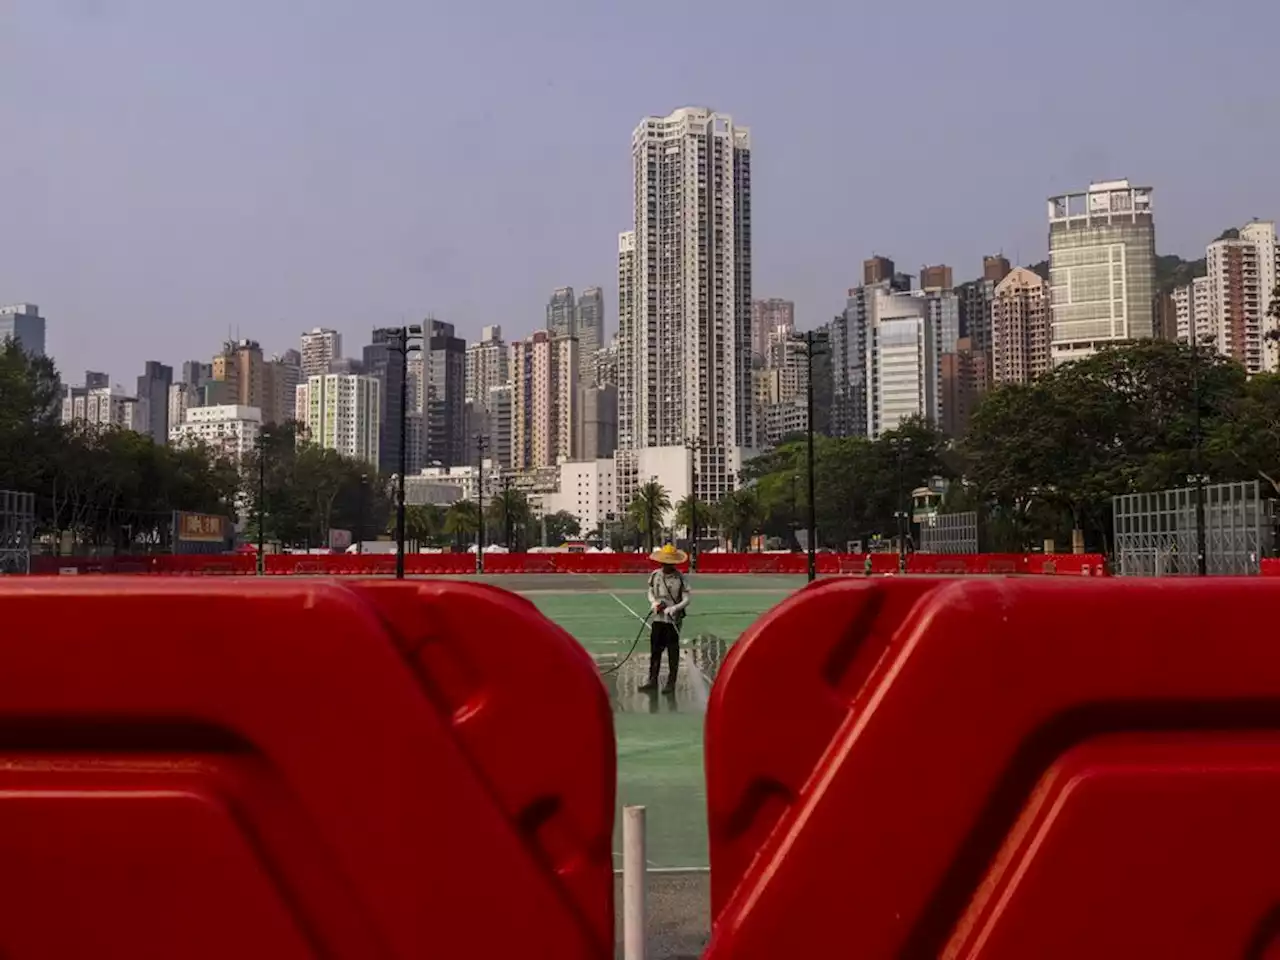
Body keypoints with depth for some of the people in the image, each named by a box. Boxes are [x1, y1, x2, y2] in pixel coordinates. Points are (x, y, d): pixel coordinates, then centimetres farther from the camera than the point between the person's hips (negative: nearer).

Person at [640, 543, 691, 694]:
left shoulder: (680, 578, -11)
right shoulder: (655, 575, 1)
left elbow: (686, 600, -10)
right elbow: (650, 593, 14)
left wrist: (674, 608, -24)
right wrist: (654, 603, -7)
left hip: (673, 620, -4)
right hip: (658, 618, 4)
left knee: (673, 652, 4)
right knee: (655, 651, 7)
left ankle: (671, 683, 14)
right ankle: (653, 681, 17)